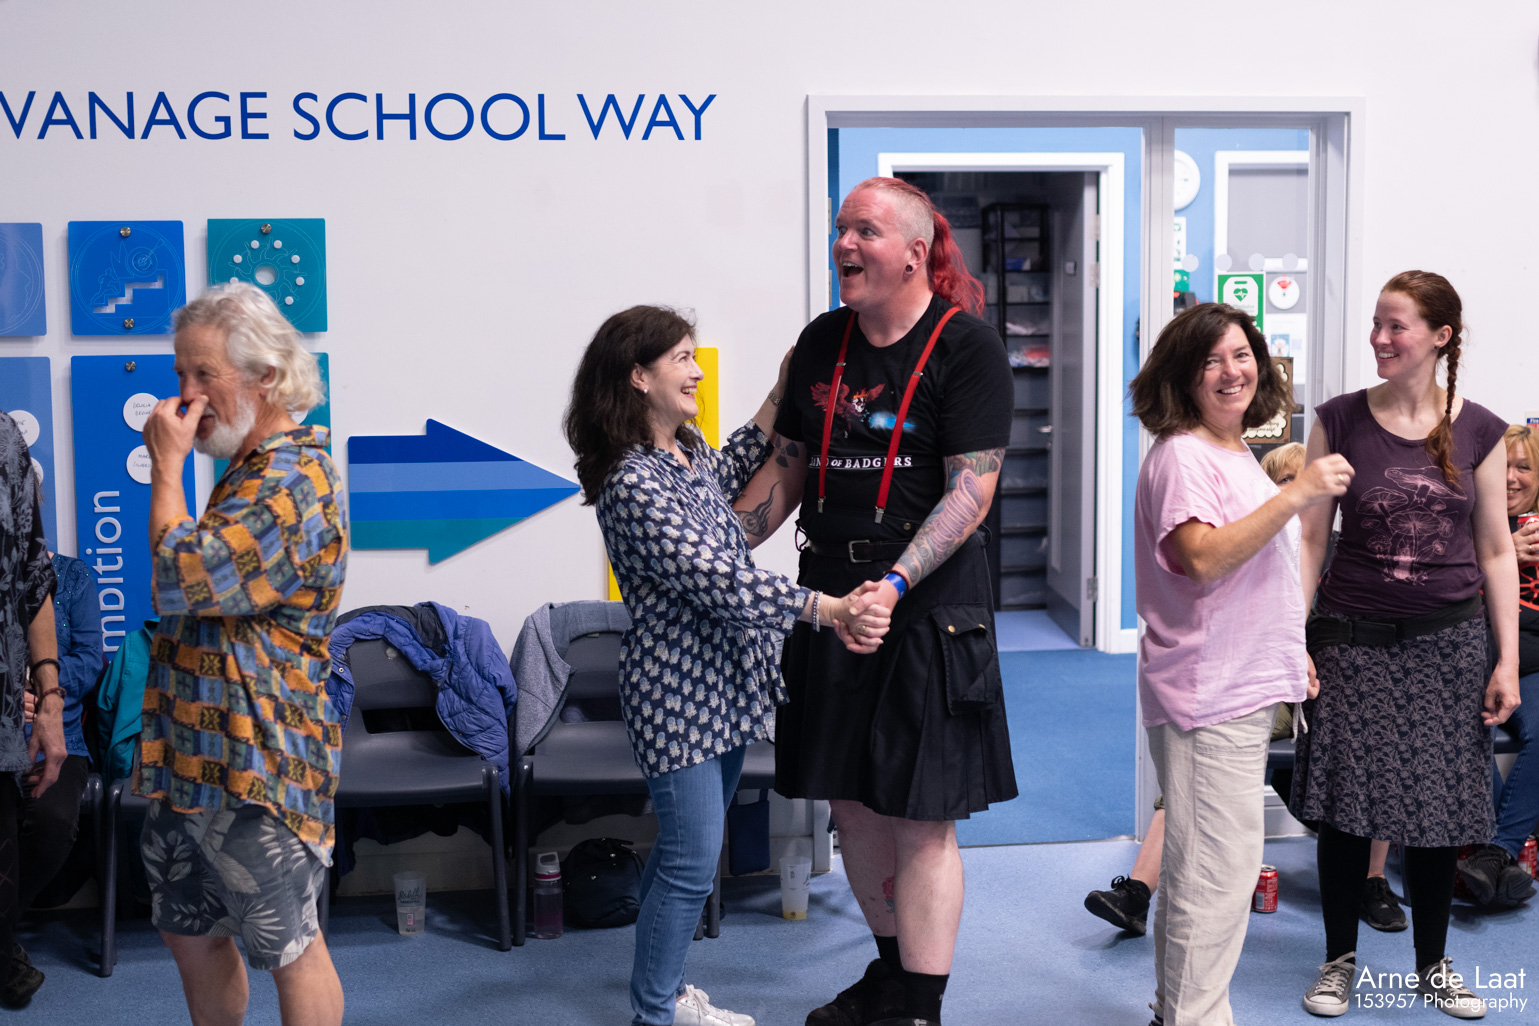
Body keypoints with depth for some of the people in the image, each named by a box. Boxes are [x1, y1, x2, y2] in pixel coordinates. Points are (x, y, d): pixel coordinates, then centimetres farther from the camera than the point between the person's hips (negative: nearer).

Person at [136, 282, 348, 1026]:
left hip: (254, 764, -10)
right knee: (192, 934, 19)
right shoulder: (251, 471, 15)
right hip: (194, 757, 10)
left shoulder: (290, 483, -19)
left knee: (289, 947, 3)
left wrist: (166, 465, -17)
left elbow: (183, 580, -27)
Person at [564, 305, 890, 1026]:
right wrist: (830, 610, -30)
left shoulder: (689, 450, 8)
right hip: (677, 694, -9)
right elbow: (719, 580, -28)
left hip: (724, 683, 9)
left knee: (685, 851, 19)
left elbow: (727, 479, 32)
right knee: (692, 865, -2)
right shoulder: (632, 485, -22)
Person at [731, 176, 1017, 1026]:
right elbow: (788, 468, 16)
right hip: (830, 598, 6)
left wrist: (895, 584, -25)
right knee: (851, 802, 13)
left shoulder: (967, 347, -7)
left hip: (929, 606, -6)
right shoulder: (822, 342, 10)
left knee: (920, 817, -1)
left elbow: (972, 491, -14)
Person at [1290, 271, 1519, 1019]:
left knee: (1437, 804, 9)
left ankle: (1433, 966, 27)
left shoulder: (1478, 431, 1)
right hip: (1354, 640, -1)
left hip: (1447, 643, 1)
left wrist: (1509, 659, 1)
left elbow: (1496, 551, 5)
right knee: (1345, 803, 2)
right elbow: (1310, 538, -1)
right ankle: (1339, 959, 21)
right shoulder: (1340, 420, -2)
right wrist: (1293, 641, -7)